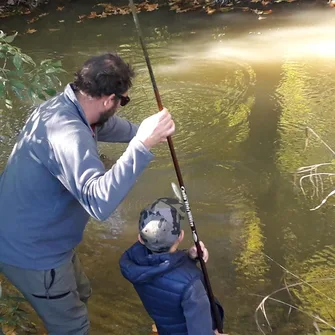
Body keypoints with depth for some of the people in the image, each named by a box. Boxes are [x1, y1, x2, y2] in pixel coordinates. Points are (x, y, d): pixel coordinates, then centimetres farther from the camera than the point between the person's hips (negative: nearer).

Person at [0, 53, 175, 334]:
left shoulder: (62, 105, -4)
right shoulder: (66, 133, -35)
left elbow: (106, 126, 19)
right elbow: (99, 201, -48)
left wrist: (142, 132, 33)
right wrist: (143, 144, -49)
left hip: (34, 237, 10)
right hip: (32, 254, -9)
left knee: (80, 294, 29)